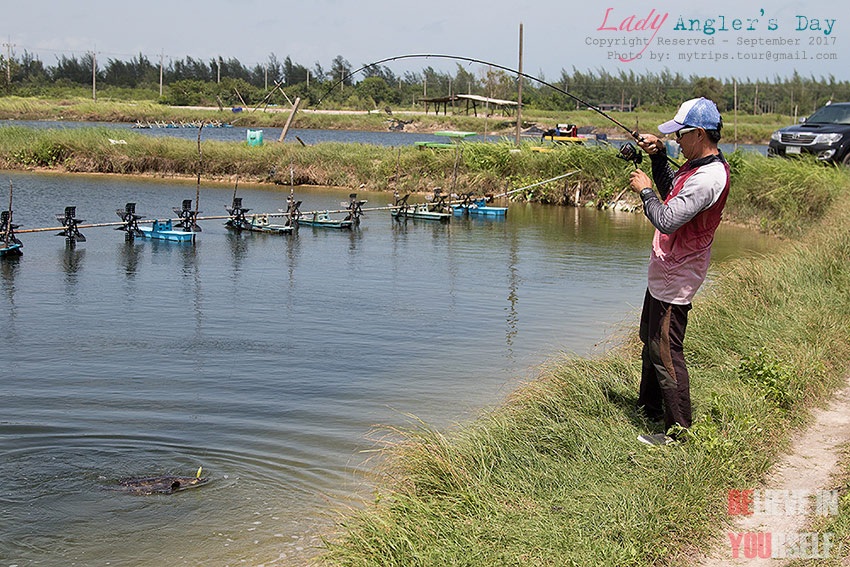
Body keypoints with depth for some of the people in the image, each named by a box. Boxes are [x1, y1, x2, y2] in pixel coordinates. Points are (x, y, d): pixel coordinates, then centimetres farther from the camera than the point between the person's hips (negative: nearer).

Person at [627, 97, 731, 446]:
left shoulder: (708, 178, -27)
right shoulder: (698, 165, 5)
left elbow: (666, 220, -32)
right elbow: (672, 192, 22)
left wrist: (644, 189, -16)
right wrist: (658, 157, 8)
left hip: (675, 280, -11)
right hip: (665, 273, 11)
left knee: (665, 352, -6)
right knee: (651, 342, 23)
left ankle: (680, 431, 3)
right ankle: (650, 410, 39)